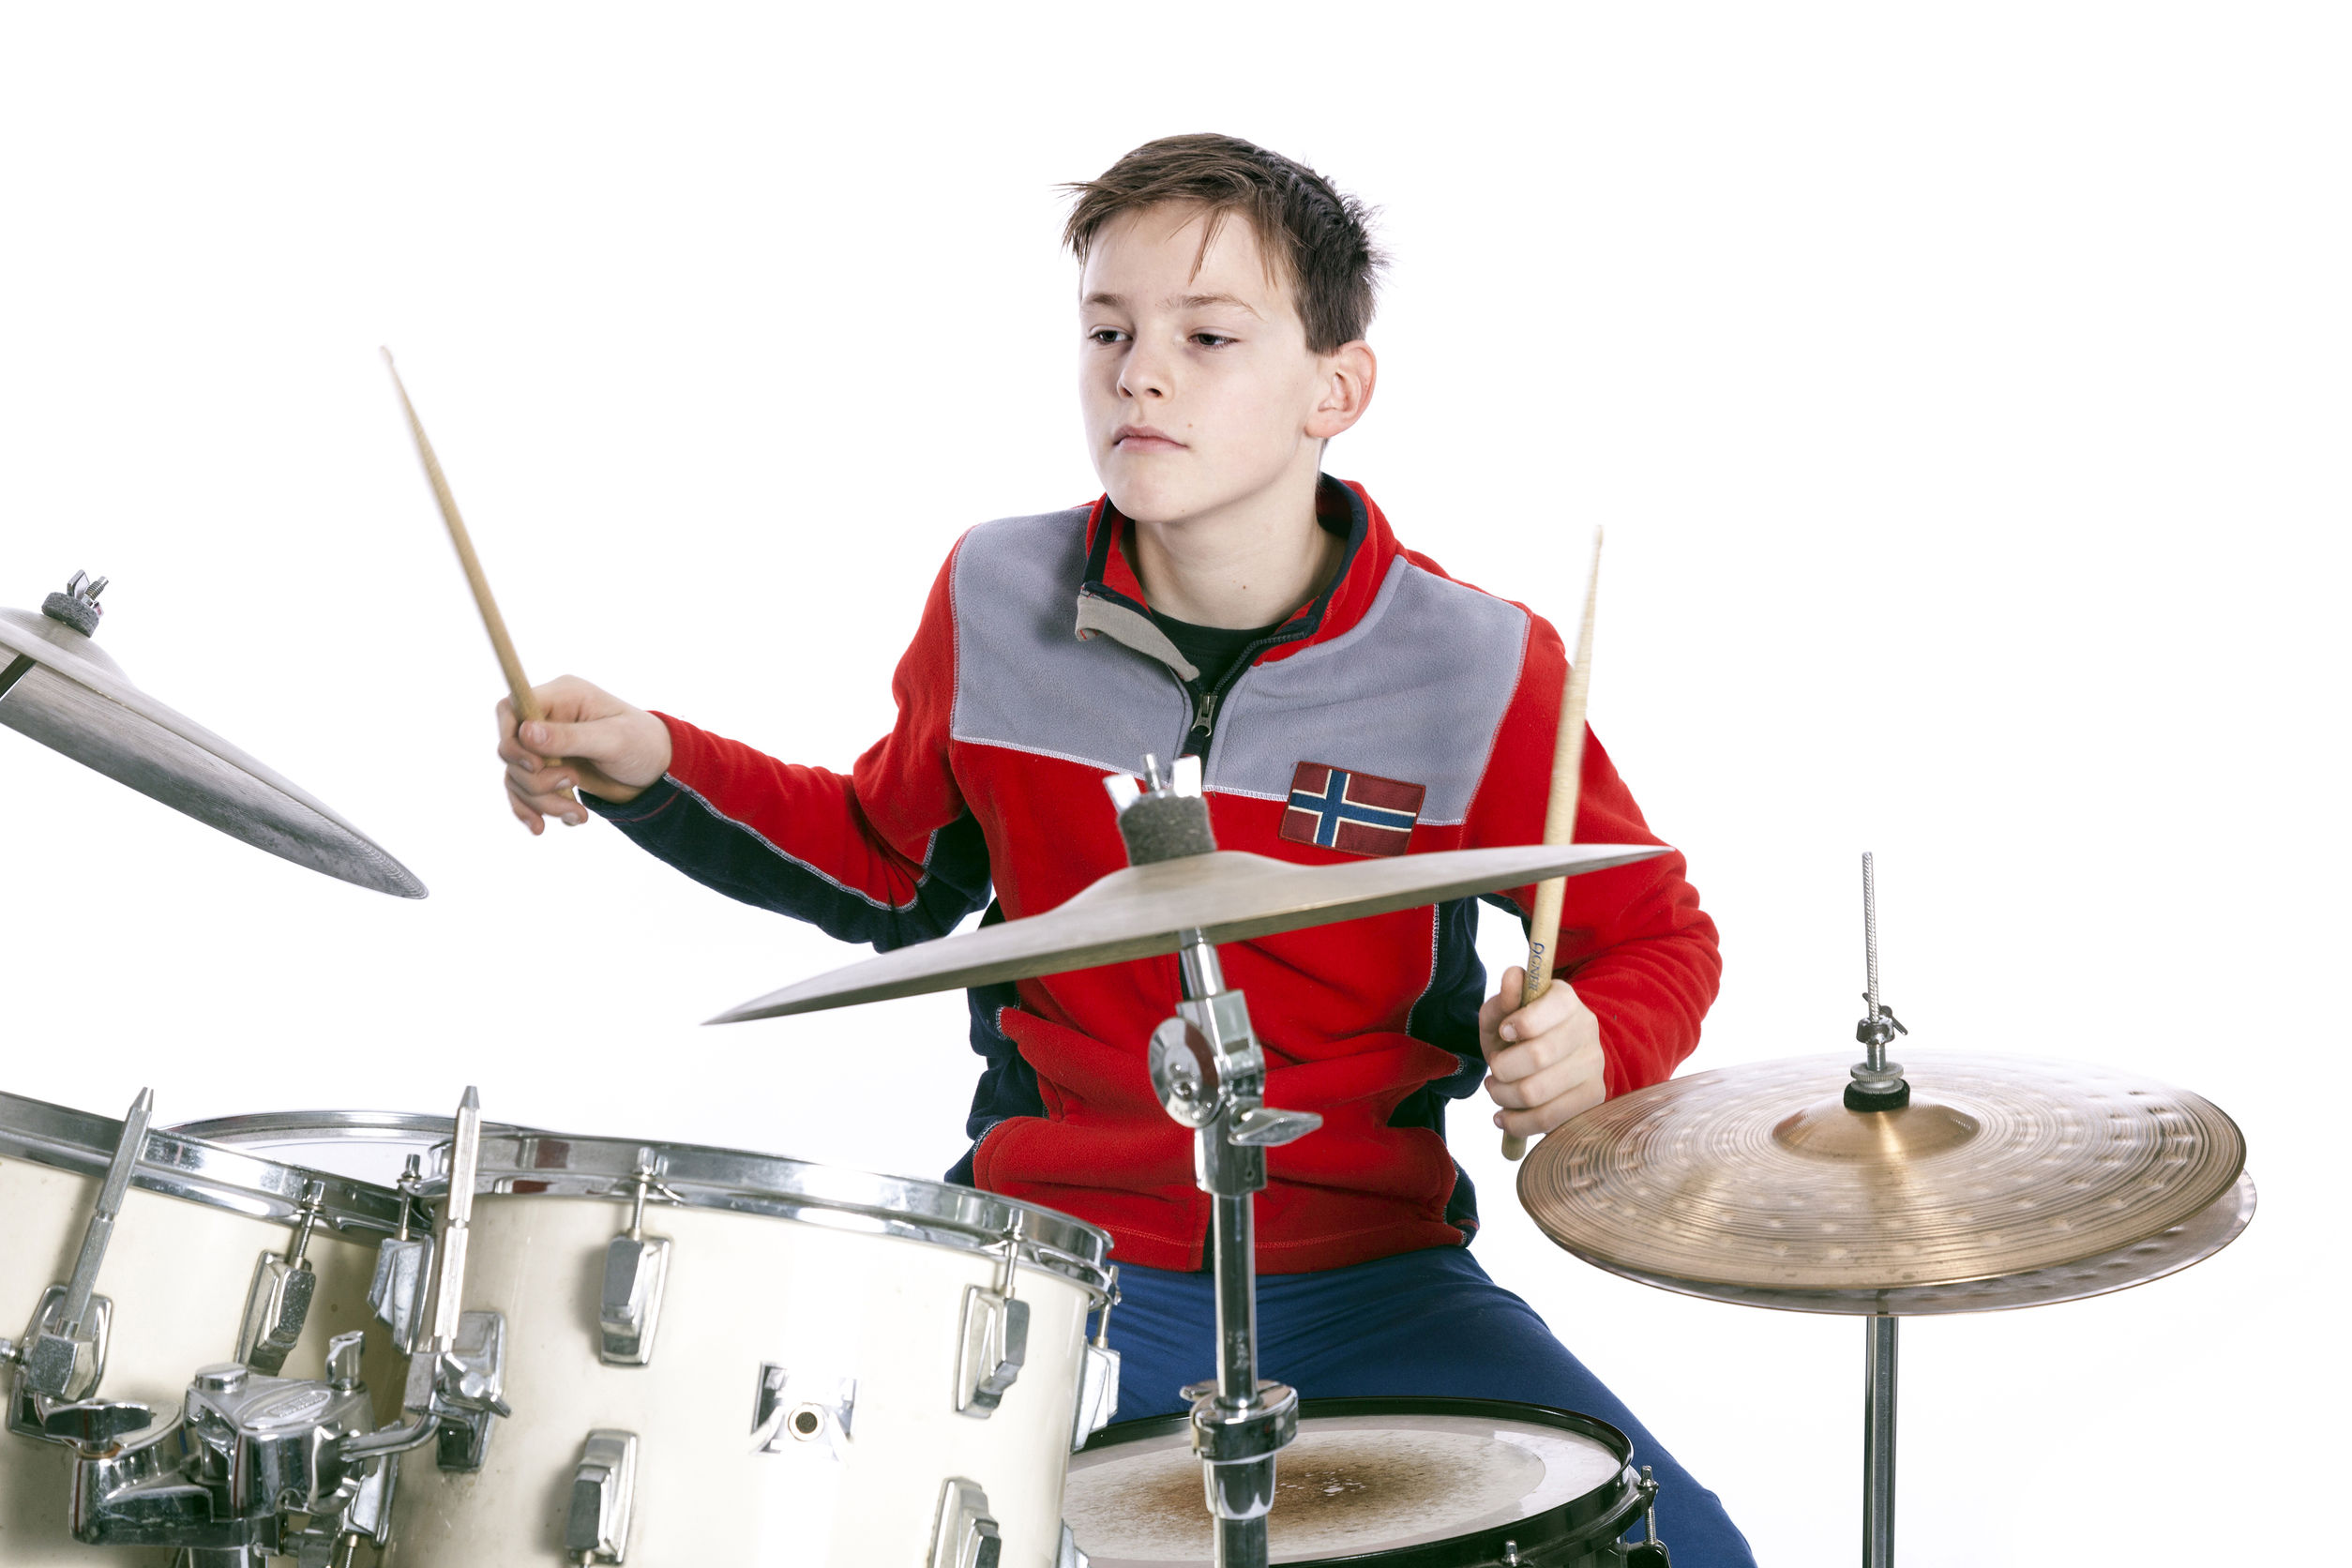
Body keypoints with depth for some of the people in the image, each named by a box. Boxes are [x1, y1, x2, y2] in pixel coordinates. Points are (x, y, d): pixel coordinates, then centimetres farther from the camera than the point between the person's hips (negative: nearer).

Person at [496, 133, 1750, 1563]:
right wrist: (655, 771, 2)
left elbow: (1657, 936, 4)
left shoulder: (1476, 670, -10)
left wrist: (1587, 1046, -19)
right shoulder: (995, 602, -2)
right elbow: (891, 864, 16)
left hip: (1368, 1283, 0)